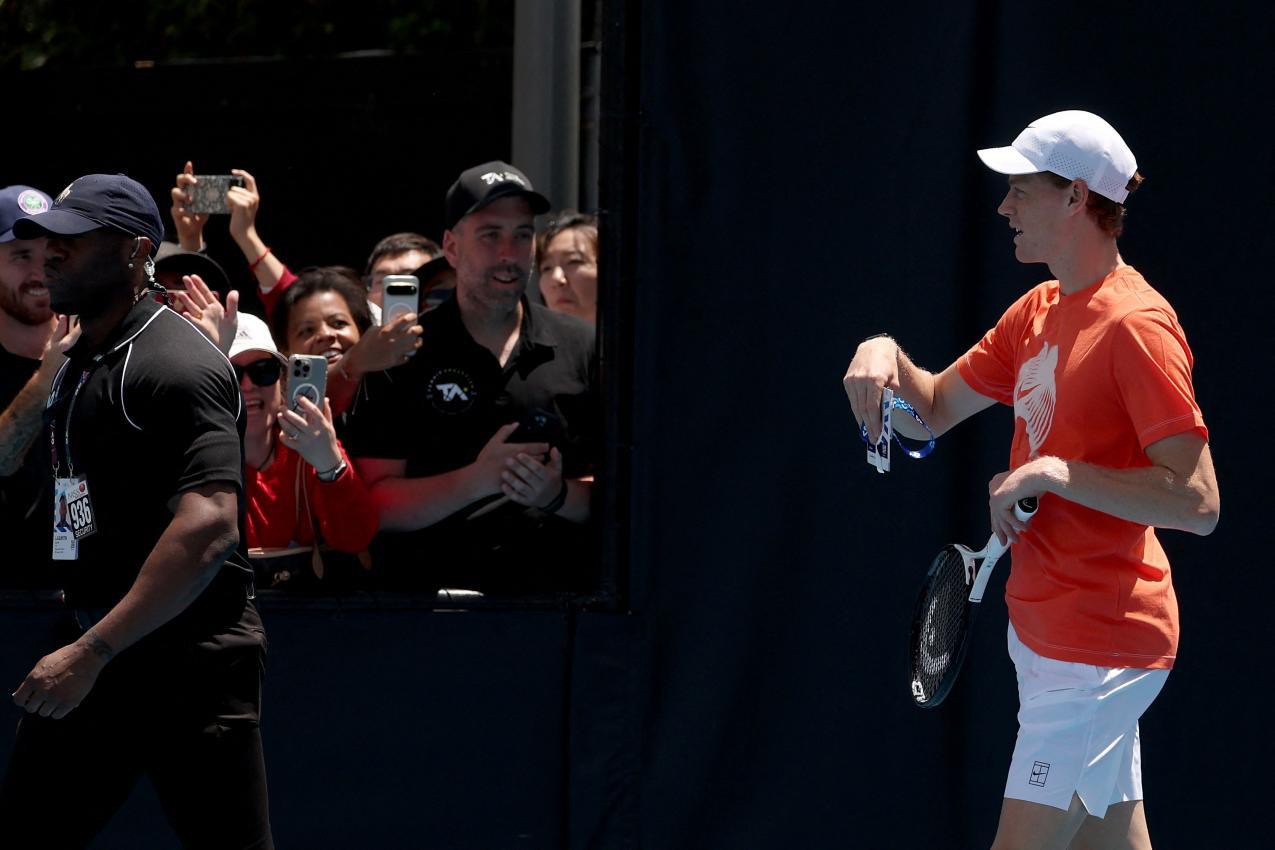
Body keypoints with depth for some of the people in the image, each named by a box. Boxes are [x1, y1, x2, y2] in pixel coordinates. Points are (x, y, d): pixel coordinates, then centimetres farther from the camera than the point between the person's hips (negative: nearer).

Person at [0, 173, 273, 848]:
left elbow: (209, 528, -26)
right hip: (90, 660, 9)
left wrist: (92, 653, -27)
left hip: (187, 663, -9)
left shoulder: (177, 364, -14)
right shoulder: (77, 365, 17)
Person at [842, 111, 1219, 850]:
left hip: (1095, 647, -10)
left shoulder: (1135, 327, -17)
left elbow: (1198, 502, -23)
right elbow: (934, 409, 22)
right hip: (1046, 637, 10)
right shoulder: (1039, 314, 12)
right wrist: (886, 357, 1)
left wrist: (1052, 472, -24)